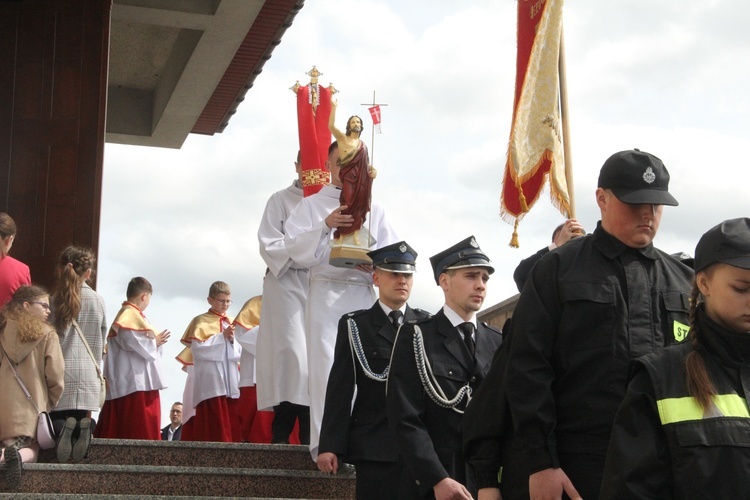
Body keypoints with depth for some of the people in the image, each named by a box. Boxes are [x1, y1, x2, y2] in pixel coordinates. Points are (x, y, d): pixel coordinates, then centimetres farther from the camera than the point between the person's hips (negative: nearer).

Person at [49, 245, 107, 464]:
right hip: (87, 373, 1)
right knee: (80, 418, 10)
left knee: (55, 416, 7)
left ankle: (62, 427, -25)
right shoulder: (97, 300, 1)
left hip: (60, 371, -1)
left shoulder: (53, 300, -2)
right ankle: (83, 424, -23)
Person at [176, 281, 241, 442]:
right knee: (214, 428, -11)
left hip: (230, 382, 6)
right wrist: (222, 337, -12)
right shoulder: (201, 321, 2)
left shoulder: (232, 322, 18)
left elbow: (239, 353, 14)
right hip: (210, 383, -6)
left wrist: (232, 340, -5)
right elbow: (198, 349, -11)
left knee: (231, 425, 1)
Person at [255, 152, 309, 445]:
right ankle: (281, 437, -12)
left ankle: (310, 439, -1)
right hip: (287, 285, -3)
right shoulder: (281, 201, 7)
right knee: (291, 358, -12)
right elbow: (269, 245, -2)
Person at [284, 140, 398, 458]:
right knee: (325, 364, -9)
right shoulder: (311, 205, 11)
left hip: (363, 293, 3)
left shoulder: (373, 209, 18)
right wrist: (325, 226, -17)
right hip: (326, 291, -2)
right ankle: (323, 443, -9)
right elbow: (294, 247, -2)